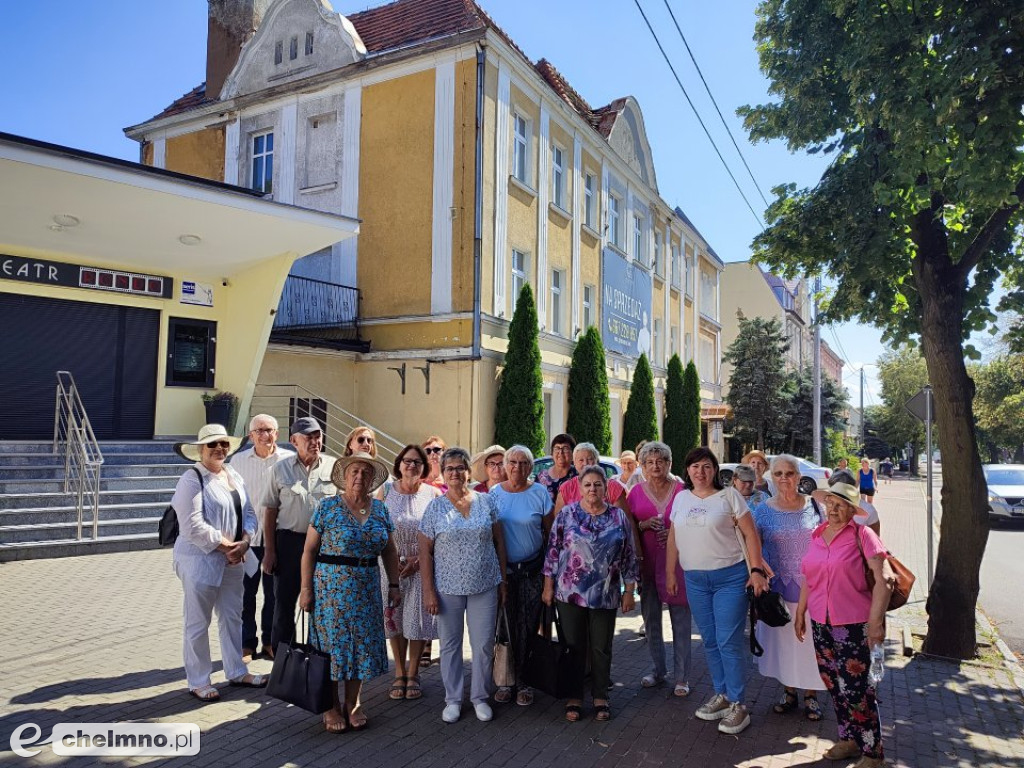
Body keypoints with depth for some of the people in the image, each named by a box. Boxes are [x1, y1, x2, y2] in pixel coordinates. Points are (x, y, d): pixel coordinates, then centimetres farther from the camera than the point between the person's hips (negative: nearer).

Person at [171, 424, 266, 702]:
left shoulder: (234, 476, 10)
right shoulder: (191, 479, -13)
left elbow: (248, 513, 9)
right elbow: (193, 526, -20)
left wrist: (244, 542, -8)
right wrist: (225, 546, -17)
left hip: (233, 560, 7)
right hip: (200, 560, -7)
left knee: (232, 618, 17)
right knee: (198, 623, 5)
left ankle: (236, 671, 31)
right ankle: (198, 682, 20)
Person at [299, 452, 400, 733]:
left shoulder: (380, 510, 5)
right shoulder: (327, 507, -6)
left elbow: (389, 551, 10)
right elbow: (309, 550, -5)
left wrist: (394, 585, 6)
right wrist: (306, 588, -9)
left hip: (367, 589, 4)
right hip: (331, 587, -3)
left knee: (363, 643, 8)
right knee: (331, 642, 4)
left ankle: (353, 704, 26)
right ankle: (332, 707, 21)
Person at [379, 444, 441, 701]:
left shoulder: (433, 494, -3)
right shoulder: (386, 491, 0)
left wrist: (418, 559, -11)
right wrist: (395, 559, -9)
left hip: (423, 565, -1)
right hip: (392, 564, 1)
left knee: (419, 617, 3)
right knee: (394, 617, 7)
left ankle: (412, 674, 21)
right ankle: (399, 673, 24)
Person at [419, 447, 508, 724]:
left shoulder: (486, 502, 1)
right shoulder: (435, 508, -3)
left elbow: (499, 543, 6)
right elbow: (425, 553, -3)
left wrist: (502, 581, 4)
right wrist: (428, 592, -7)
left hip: (485, 586, 1)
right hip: (448, 588, -1)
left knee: (484, 644, 7)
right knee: (450, 644, 11)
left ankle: (480, 697, 27)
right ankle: (453, 699, 28)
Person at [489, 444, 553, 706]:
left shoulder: (540, 493, -3)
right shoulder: (494, 493, 2)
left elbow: (549, 532, 1)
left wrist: (549, 565, -3)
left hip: (532, 570, -1)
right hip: (502, 569, 1)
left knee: (527, 628, 3)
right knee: (505, 627, 6)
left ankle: (523, 681, 18)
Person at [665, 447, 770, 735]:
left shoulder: (729, 495, -4)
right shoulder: (681, 498, 8)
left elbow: (750, 534, -5)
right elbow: (673, 538, 13)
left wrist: (757, 570, -12)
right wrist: (670, 573, 12)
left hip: (730, 577, -4)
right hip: (695, 579, 5)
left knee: (729, 641, -4)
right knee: (710, 641, 12)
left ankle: (737, 705, 8)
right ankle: (721, 694, 26)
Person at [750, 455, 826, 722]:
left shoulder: (814, 505, -3)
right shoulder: (763, 509, -3)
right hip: (778, 587, 1)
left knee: (809, 638, 9)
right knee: (782, 638, 12)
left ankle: (811, 694, 28)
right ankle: (789, 691, 32)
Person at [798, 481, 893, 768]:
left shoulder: (861, 534, -10)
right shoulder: (817, 535, 7)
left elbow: (884, 580, -15)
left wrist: (876, 621, -20)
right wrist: (800, 612, 15)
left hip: (854, 625, -6)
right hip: (821, 624, 6)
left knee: (855, 690, -1)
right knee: (834, 686, 14)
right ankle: (849, 739, 33)